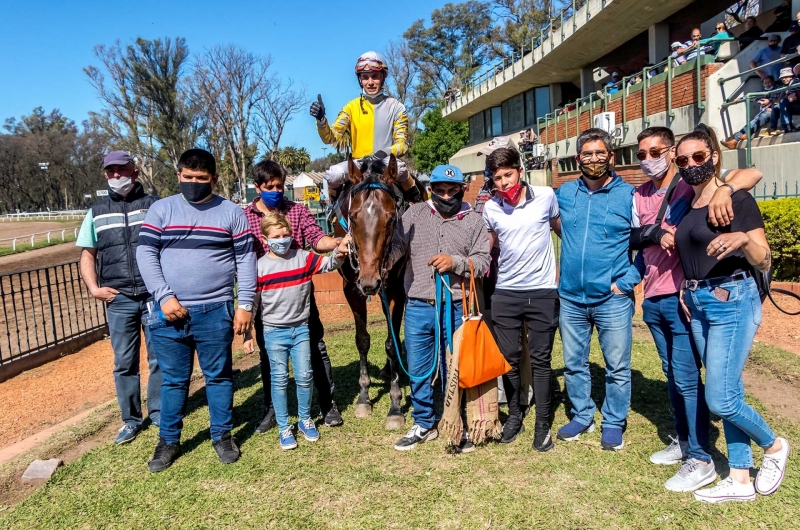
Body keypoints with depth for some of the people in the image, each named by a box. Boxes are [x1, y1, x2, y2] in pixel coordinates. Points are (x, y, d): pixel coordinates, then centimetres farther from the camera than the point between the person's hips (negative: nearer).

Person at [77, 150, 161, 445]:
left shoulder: (154, 206, 4)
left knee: (159, 358, 6)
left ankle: (159, 413, 21)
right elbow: (87, 254, 14)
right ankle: (131, 420, 21)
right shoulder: (97, 212, 11)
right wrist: (93, 288, 1)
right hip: (118, 299, 2)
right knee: (124, 362, 8)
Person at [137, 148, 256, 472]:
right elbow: (145, 253, -1)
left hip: (216, 312, -1)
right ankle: (169, 440, 27)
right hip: (169, 312, 1)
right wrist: (165, 297, -11)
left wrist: (245, 305, -5)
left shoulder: (231, 213, 3)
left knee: (218, 375, 10)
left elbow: (246, 260, 1)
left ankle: (223, 435, 26)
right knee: (173, 380, 12)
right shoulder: (161, 210, 5)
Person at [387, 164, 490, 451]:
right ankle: (424, 425, 30)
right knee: (418, 370, 11)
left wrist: (455, 262, -19)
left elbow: (483, 263, -2)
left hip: (455, 309, -1)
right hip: (418, 307, 2)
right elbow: (396, 245, -6)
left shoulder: (474, 221, 4)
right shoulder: (414, 214, 5)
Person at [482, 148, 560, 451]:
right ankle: (515, 414, 28)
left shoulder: (546, 196, -6)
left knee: (540, 359, 5)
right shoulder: (490, 209, -1)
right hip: (506, 293, 2)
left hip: (543, 292, -2)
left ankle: (542, 423, 18)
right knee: (509, 358, 10)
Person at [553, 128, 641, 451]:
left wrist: (626, 283, -11)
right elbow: (555, 223, 26)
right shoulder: (563, 194, 6)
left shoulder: (629, 196, -5)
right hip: (571, 298, 4)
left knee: (617, 367, 7)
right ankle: (582, 417, 32)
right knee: (573, 364, 14)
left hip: (613, 299, -3)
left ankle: (614, 423, 26)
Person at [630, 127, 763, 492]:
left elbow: (753, 174, -17)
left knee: (686, 378, -2)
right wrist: (655, 232, -16)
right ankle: (683, 441, 32)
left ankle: (701, 460, 10)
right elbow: (630, 238, 3)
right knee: (672, 374, 17)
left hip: (682, 297, -6)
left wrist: (724, 188, -37)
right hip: (652, 299, 6)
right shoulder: (639, 195, 10)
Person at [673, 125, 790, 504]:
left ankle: (774, 446, 23)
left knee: (719, 399, -6)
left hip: (732, 301, -7)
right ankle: (740, 480, 23)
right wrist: (685, 290, 6)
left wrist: (743, 239, -29)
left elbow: (765, 263, -10)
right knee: (728, 394, 12)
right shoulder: (685, 206, 11)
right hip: (698, 304, 7)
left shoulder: (738, 199, -9)